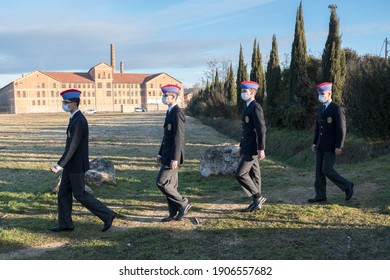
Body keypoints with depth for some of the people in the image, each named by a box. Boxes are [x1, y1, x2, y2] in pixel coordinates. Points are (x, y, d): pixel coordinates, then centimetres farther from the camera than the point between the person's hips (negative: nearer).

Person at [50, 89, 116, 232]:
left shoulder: (79, 121, -22)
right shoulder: (76, 118, 11)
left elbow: (73, 146, -26)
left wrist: (59, 165, -24)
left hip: (76, 165, -10)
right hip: (71, 164, 10)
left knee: (80, 194, -2)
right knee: (63, 192, 11)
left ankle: (107, 215, 5)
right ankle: (65, 224, 19)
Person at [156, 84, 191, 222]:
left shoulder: (178, 113, -17)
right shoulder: (170, 112, 15)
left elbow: (178, 137, -22)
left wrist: (175, 158, -25)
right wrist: (161, 153, 20)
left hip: (173, 156, -10)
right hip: (167, 154, 10)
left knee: (161, 182, -9)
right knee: (170, 184, 11)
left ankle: (183, 203, 3)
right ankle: (174, 213, 17)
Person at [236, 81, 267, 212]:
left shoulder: (256, 107, -16)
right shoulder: (247, 107, 15)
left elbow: (261, 129, -21)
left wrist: (261, 149, -23)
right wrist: (241, 146, 21)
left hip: (253, 148, -10)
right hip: (248, 147, 10)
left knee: (240, 174, -10)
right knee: (253, 175, 12)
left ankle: (258, 197, 0)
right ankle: (256, 202, 18)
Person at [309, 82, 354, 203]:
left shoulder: (337, 109, -14)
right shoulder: (320, 109, 12)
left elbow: (341, 129, -17)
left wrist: (339, 146, -20)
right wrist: (315, 143, 11)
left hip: (332, 146, -8)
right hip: (321, 146, 8)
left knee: (327, 170, -9)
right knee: (319, 170, 4)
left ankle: (347, 186, 11)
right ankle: (320, 196, 10)